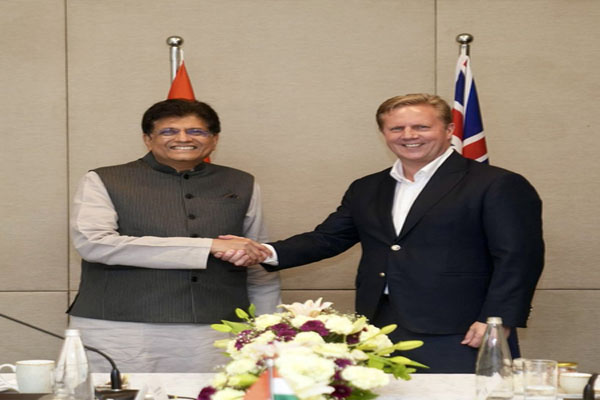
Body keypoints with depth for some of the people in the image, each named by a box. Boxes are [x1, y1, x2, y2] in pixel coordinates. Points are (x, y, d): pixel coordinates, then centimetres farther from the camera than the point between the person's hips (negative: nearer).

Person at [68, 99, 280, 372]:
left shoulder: (242, 186, 15)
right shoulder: (103, 182, 5)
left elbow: (261, 272, 21)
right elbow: (94, 244, -11)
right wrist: (209, 247, -10)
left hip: (214, 338, 2)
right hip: (120, 331, -2)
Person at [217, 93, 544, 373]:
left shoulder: (497, 186, -2)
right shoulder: (366, 190, 18)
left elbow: (518, 257, -6)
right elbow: (327, 238, 16)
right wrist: (267, 253, -1)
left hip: (457, 340, -5)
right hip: (379, 334, 6)